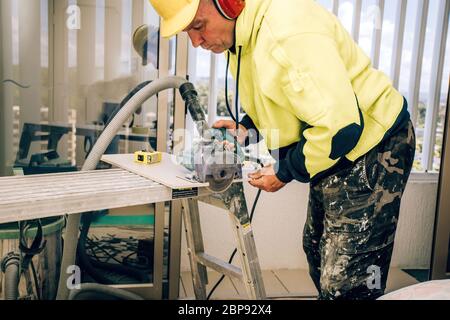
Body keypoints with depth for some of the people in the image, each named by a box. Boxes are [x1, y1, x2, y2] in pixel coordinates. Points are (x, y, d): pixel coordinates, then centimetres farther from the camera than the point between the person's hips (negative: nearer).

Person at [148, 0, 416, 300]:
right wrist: (247, 128, 0)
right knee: (317, 252, 24)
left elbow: (341, 128, -30)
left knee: (345, 286, -6)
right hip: (334, 154, 10)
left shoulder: (288, 31, -30)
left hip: (372, 149, -10)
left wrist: (284, 172, -16)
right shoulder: (243, 34, 1)